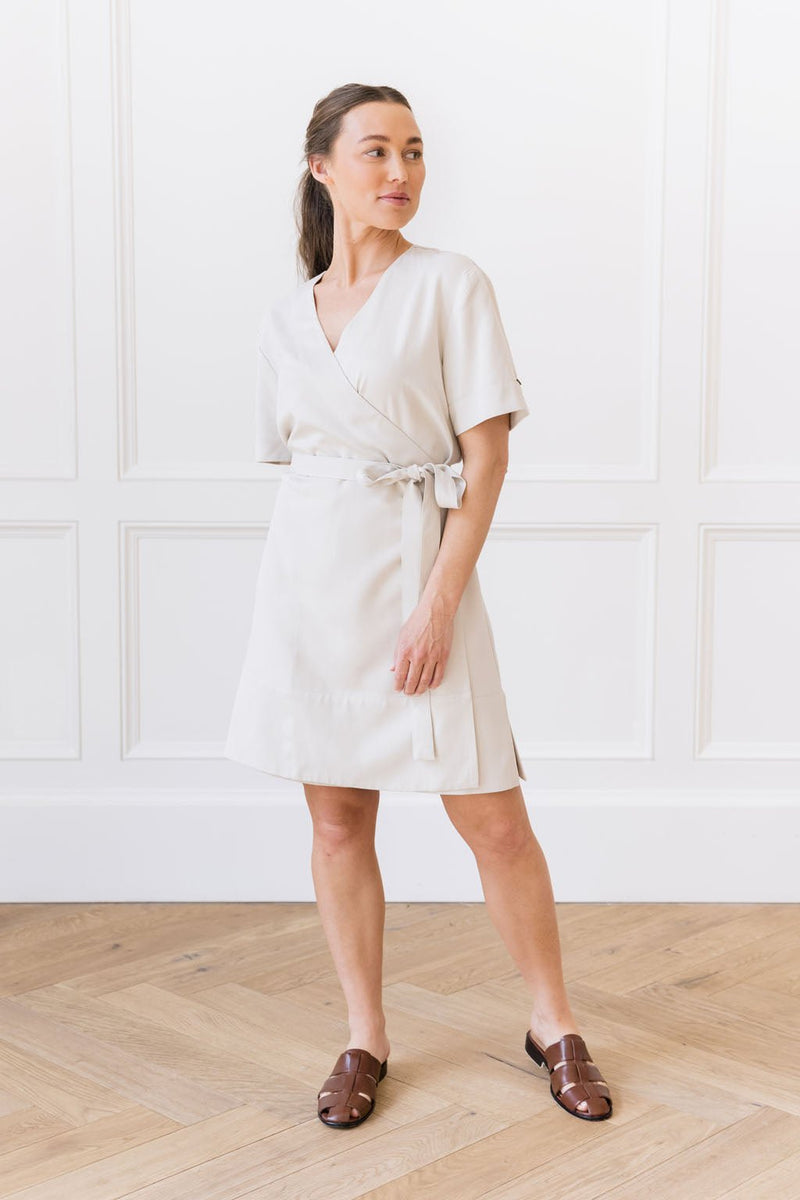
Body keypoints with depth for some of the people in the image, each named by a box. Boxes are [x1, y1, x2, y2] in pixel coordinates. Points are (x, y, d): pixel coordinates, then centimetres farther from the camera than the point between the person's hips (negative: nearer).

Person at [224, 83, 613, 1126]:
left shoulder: (451, 286, -2)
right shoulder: (285, 320, 10)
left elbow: (487, 454, -8)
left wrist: (438, 602, -15)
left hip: (414, 567, -4)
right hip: (307, 572, 4)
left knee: (494, 821, -1)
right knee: (337, 820, 7)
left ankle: (553, 1026, 19)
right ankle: (364, 1039, 22)